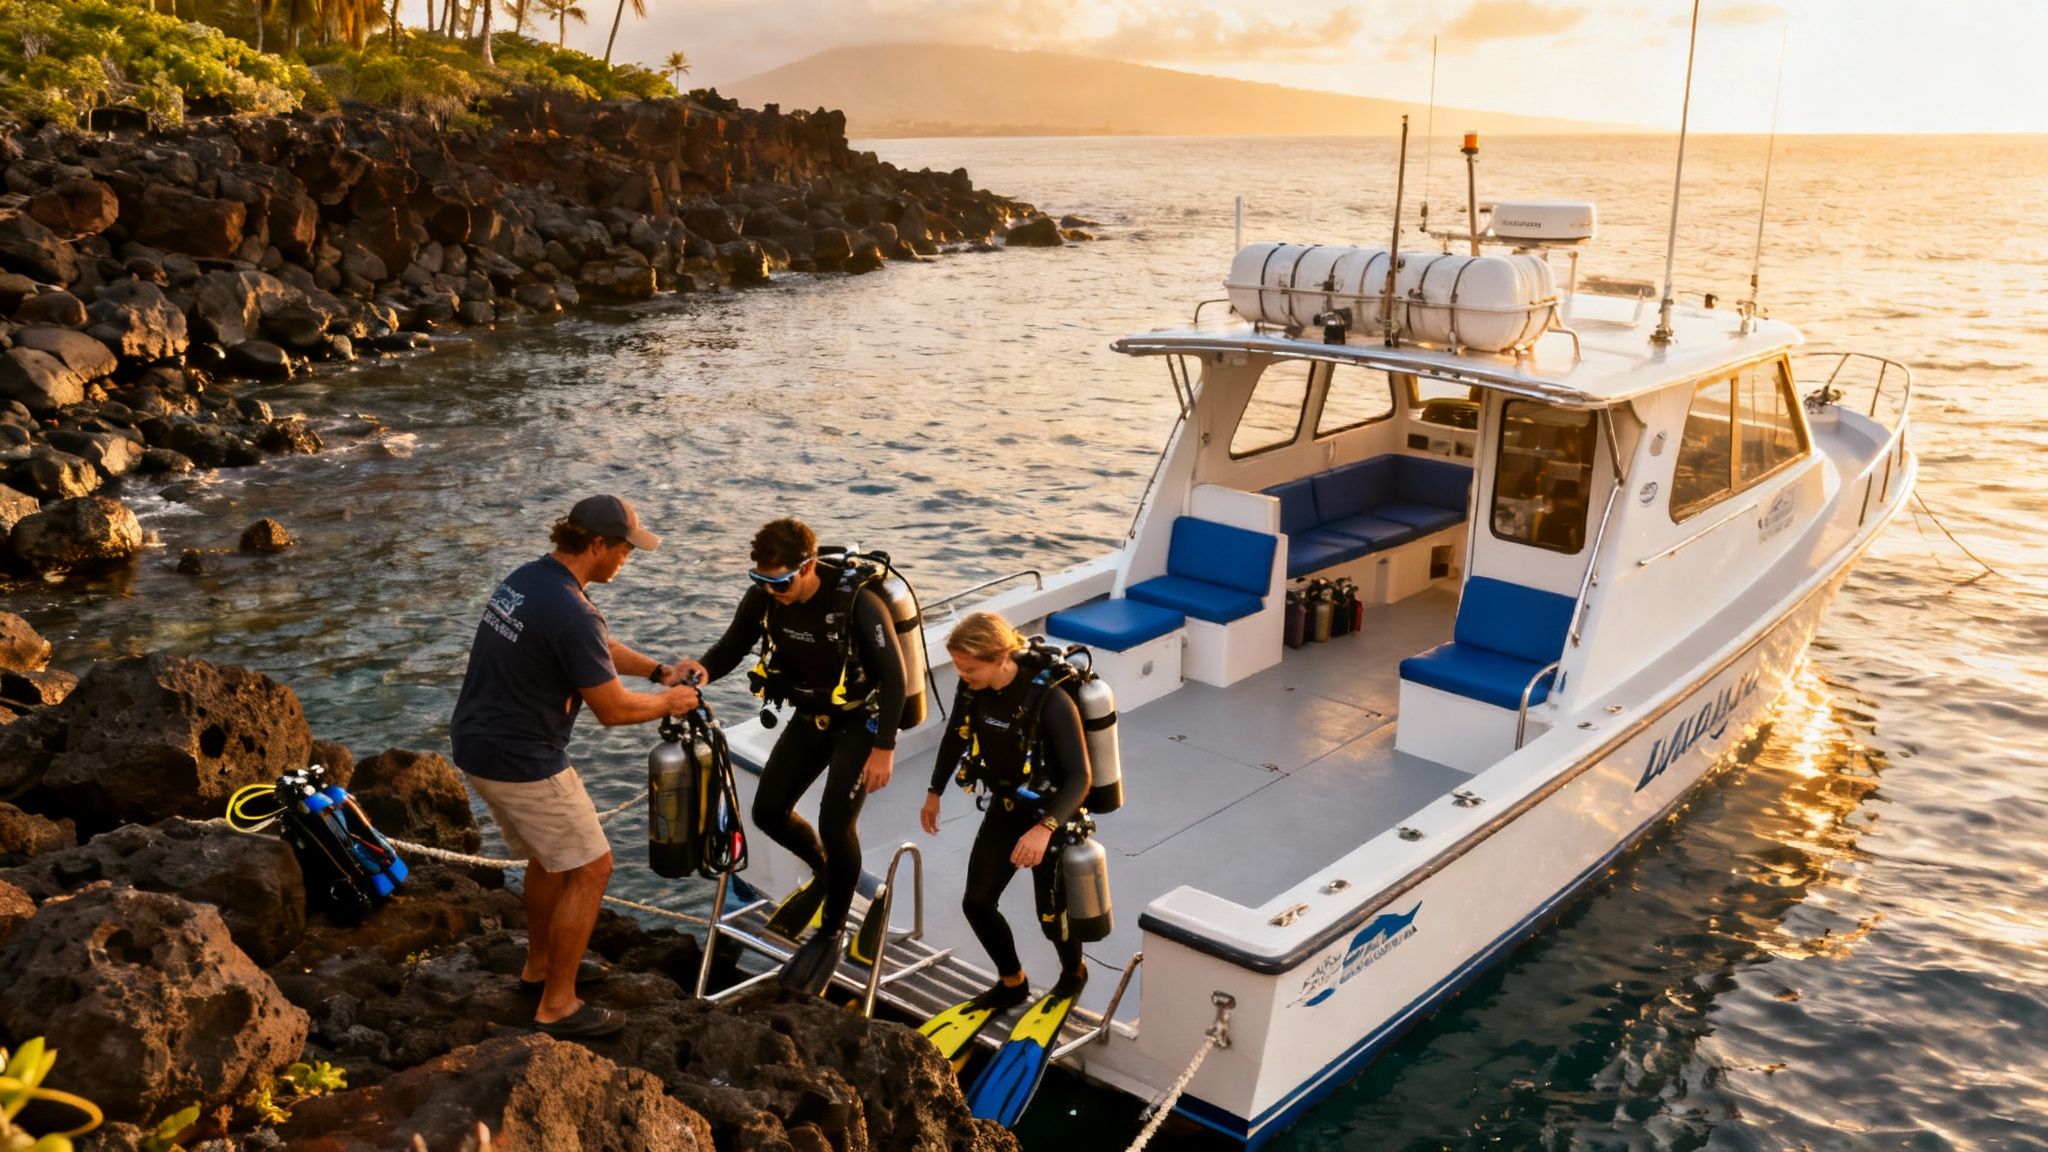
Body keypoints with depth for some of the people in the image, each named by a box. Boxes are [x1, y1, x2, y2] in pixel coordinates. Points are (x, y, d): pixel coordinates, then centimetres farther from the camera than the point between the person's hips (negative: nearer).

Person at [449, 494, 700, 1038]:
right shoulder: (571, 613, -26)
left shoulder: (527, 577, 5)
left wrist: (659, 670, 12)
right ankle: (557, 1005, 10)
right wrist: (669, 703, -1)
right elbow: (612, 709, -18)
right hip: (521, 762, -10)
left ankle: (539, 965, 41)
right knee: (590, 868, 3)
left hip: (477, 744, 10)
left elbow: (598, 647, 20)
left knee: (549, 855, 26)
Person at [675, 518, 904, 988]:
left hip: (861, 719, -6)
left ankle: (831, 932, 6)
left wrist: (884, 748, -23)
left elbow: (893, 675, -23)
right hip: (812, 715, 6)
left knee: (835, 822, -16)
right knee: (769, 811, 2)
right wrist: (705, 670, -26)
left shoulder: (857, 601, -30)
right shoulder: (764, 596, -14)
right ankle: (823, 873, 32)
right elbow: (733, 645, -3)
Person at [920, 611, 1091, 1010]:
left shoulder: (1051, 700, -33)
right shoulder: (973, 688, -14)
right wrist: (934, 792, 15)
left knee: (1051, 915, 9)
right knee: (977, 902, 8)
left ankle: (1074, 973, 42)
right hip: (1005, 808, 6)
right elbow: (956, 736, 7)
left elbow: (1079, 777, -32)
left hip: (1051, 815, -6)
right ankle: (1013, 983, 32)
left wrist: (1045, 828, -46)